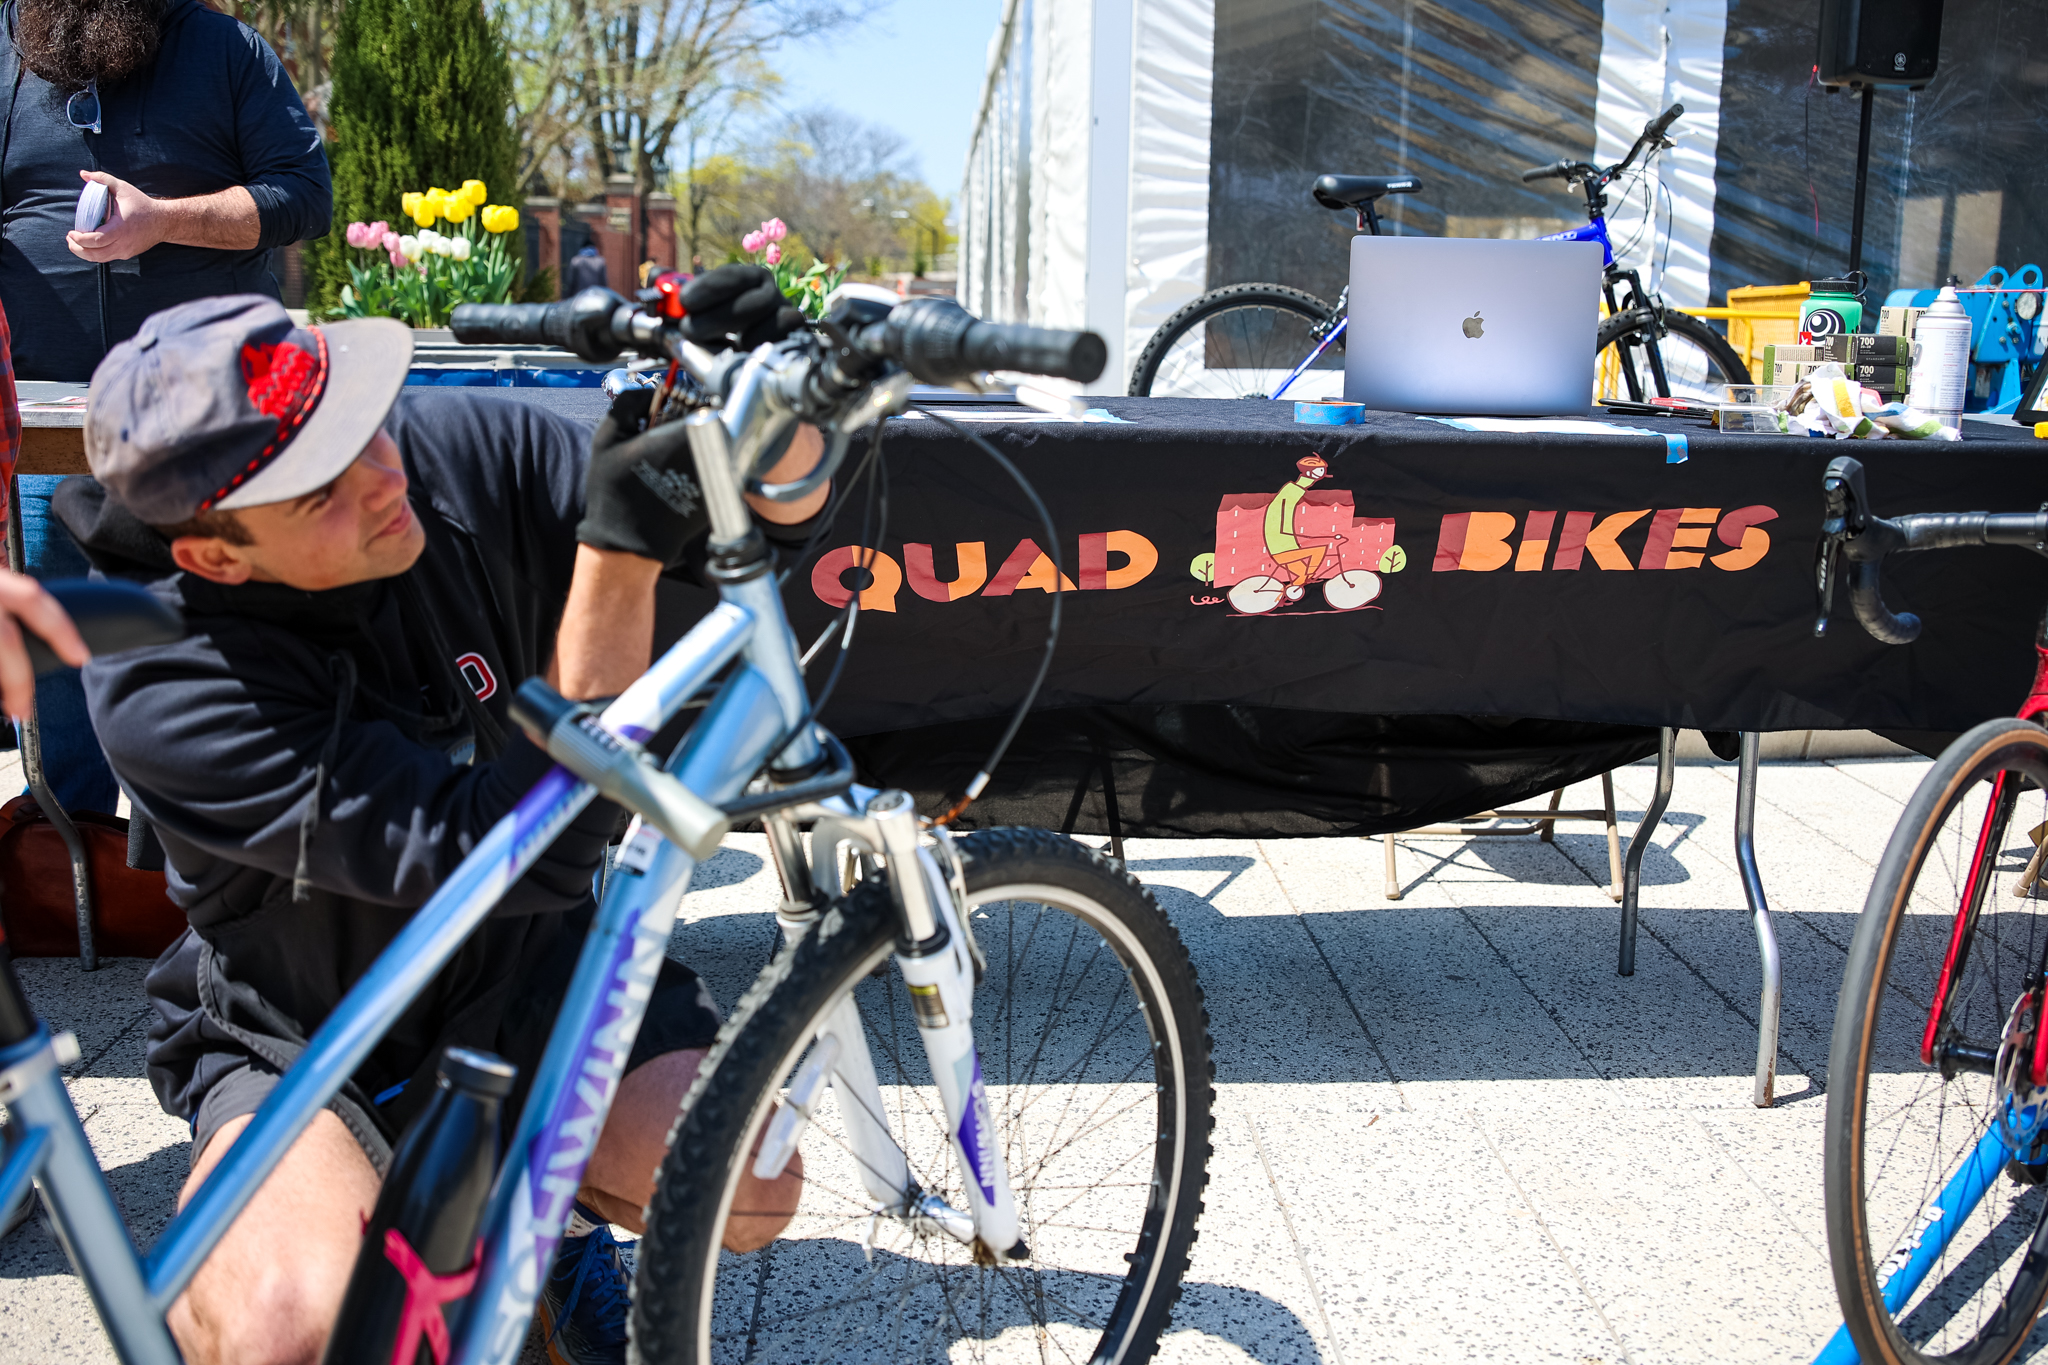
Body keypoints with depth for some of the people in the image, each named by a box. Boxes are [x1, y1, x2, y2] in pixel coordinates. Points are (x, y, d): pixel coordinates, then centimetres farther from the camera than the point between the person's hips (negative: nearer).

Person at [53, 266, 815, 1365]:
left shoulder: (460, 452, -16)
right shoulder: (157, 690, -28)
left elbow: (776, 515, -11)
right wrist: (616, 554, -43)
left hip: (523, 966, 3)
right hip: (305, 1042, -3)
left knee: (747, 1192, -19)